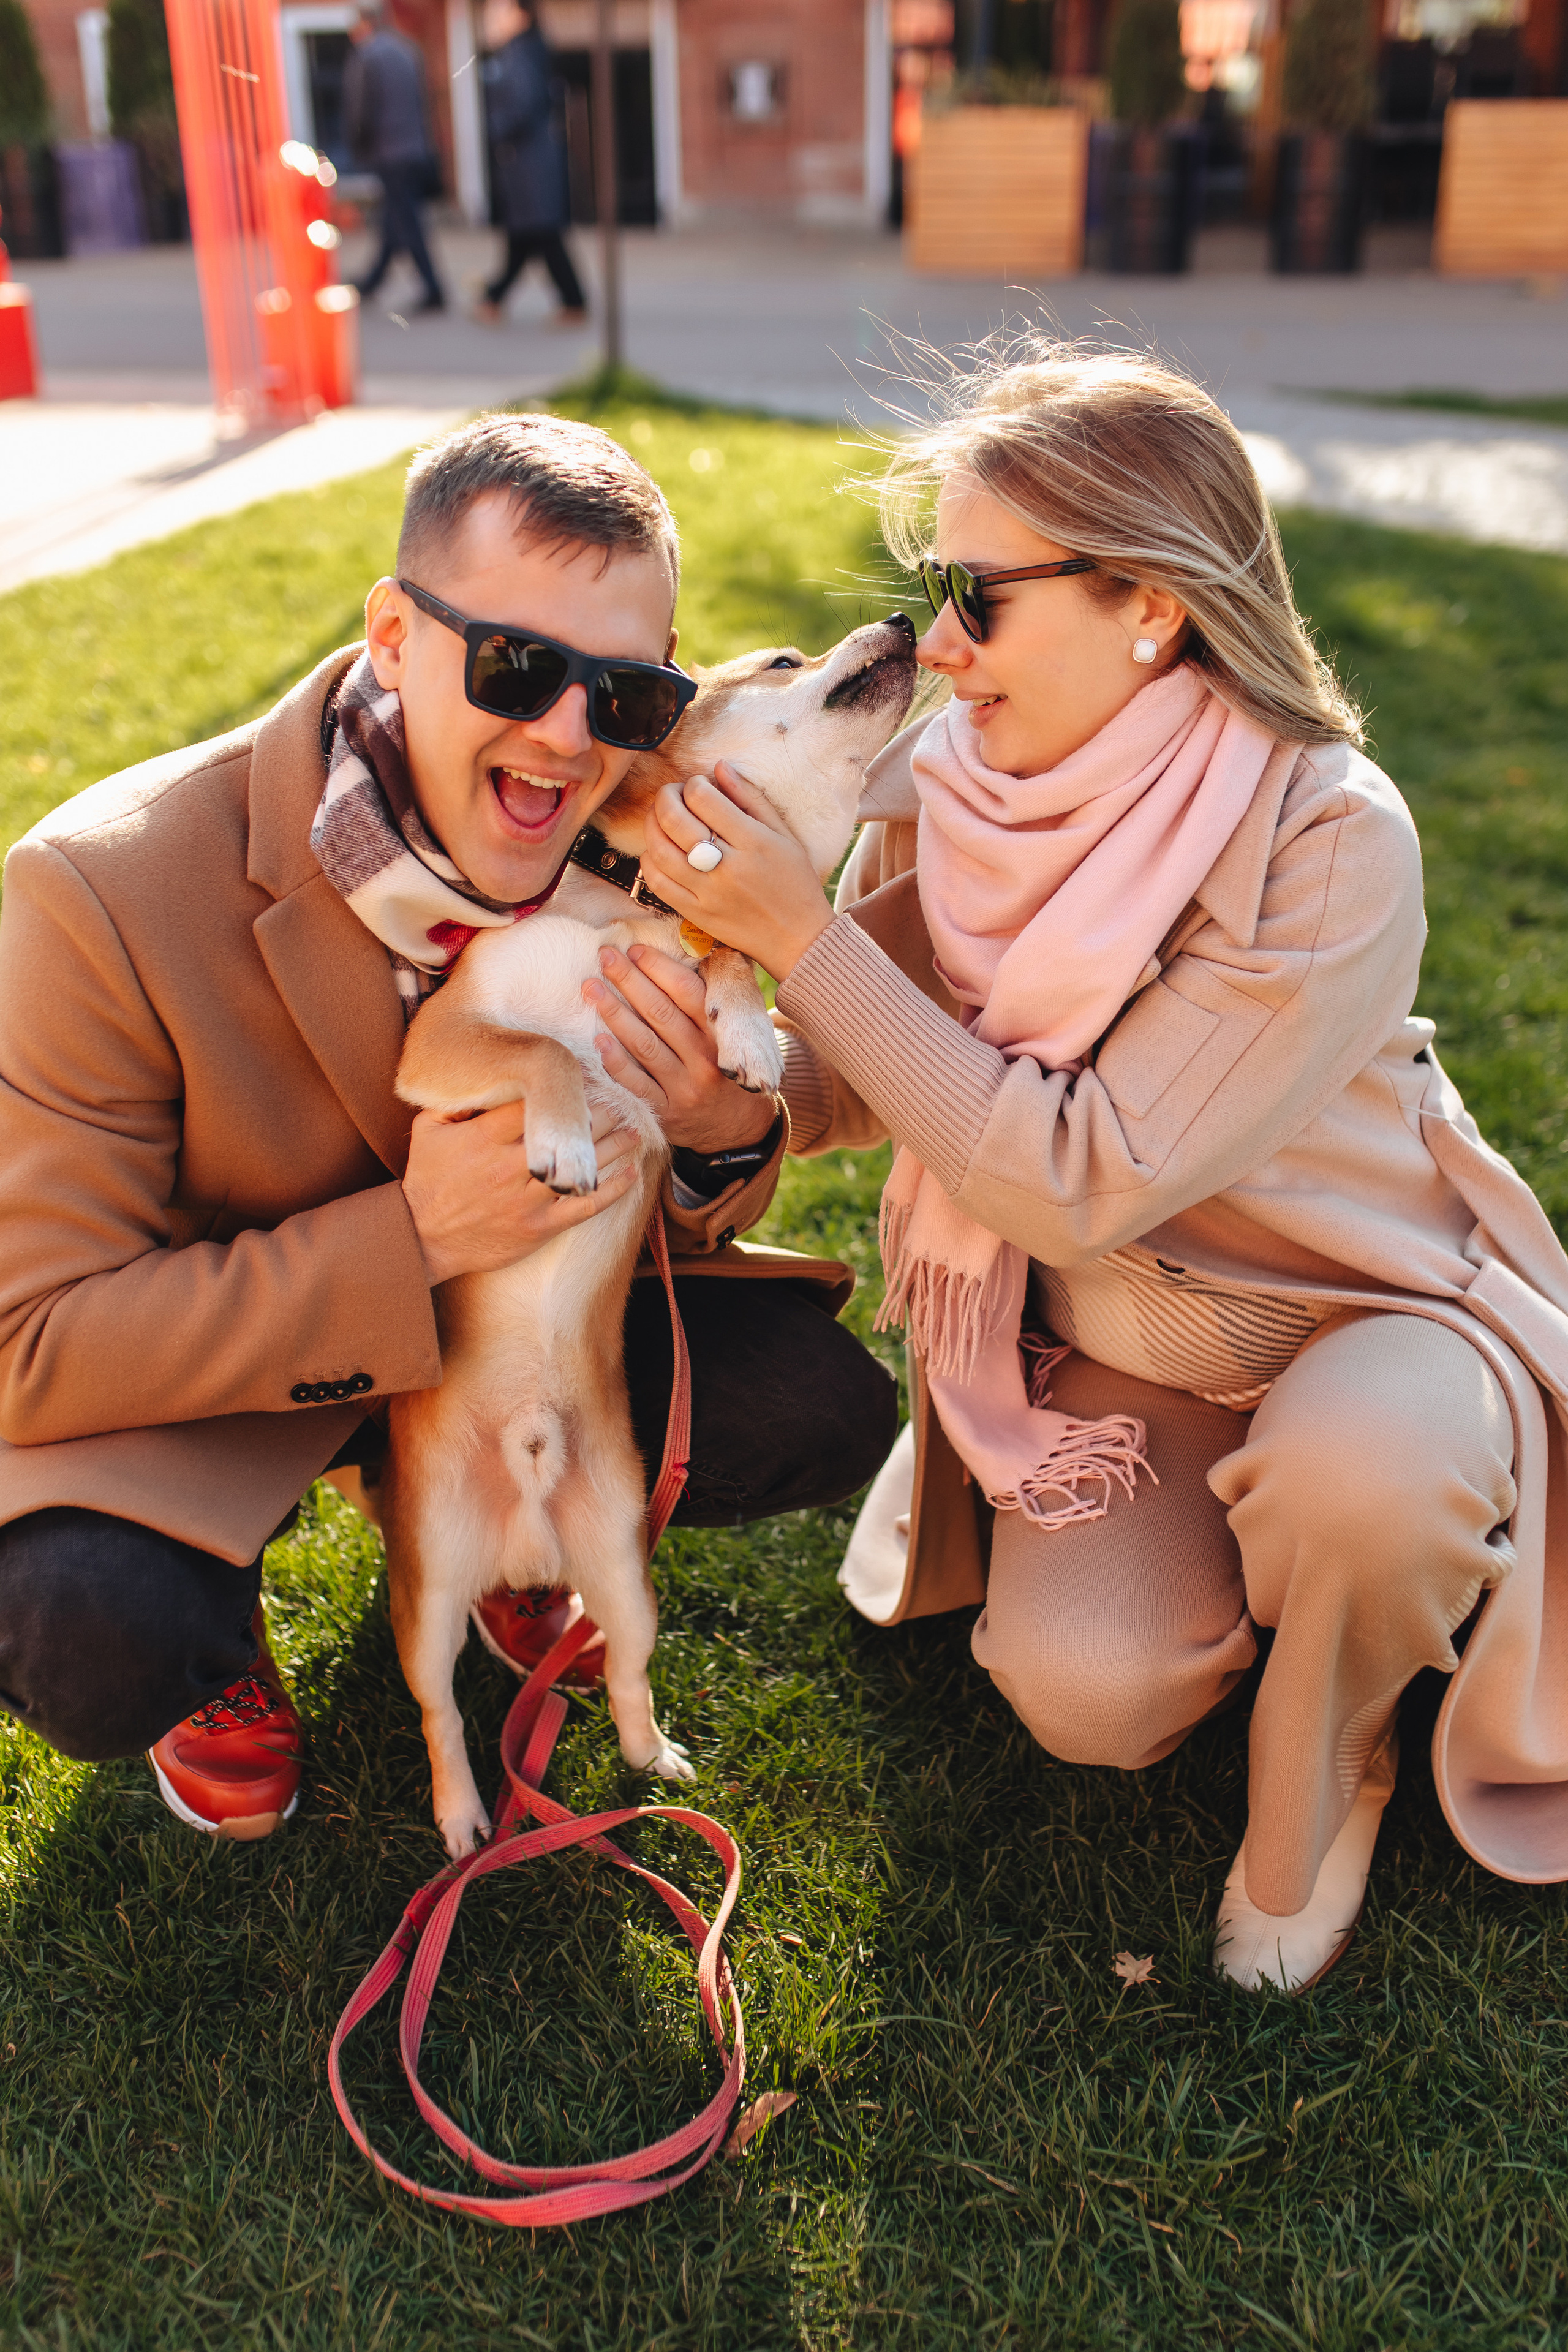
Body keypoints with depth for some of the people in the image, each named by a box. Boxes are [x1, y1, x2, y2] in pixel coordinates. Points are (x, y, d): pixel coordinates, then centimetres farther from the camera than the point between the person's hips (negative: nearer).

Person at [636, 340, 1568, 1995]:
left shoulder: (1329, 840, -28)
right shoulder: (950, 792, -11)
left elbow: (1083, 1181, -31)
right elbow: (845, 1090, -3)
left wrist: (799, 933, -32)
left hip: (1358, 1312, -3)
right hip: (1103, 1348, 3)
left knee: (1361, 1470, -36)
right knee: (1086, 1693, -19)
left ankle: (1323, 1776, -1)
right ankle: (1204, 1556, 17)